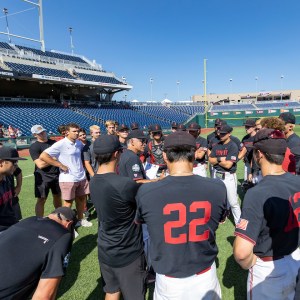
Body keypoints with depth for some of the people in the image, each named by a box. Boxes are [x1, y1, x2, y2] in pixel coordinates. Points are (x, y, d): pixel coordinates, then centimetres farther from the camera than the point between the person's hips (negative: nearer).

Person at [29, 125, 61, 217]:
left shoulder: (54, 142, 7)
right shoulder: (34, 147, -10)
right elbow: (40, 164, -19)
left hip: (57, 175, 6)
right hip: (43, 177, -5)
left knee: (58, 196, 18)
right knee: (41, 200, 2)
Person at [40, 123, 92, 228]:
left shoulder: (79, 143, 5)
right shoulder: (60, 144, -14)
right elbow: (43, 156, -20)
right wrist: (61, 165, -18)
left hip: (81, 177, 7)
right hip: (68, 179, -6)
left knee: (81, 198, 18)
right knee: (68, 202, 6)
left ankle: (80, 220, 39)